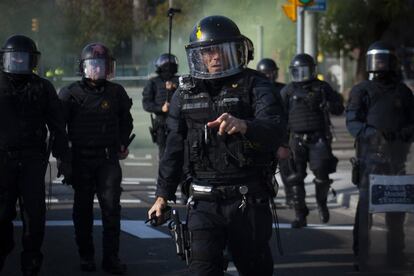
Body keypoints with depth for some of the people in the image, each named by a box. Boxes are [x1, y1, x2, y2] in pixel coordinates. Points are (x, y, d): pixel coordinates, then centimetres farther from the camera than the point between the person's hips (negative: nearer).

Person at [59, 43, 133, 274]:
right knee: (83, 208, 7)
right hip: (81, 158, 0)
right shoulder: (71, 94, 1)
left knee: (112, 206, -7)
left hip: (108, 158, 1)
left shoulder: (116, 93, 7)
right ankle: (86, 256, 16)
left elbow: (126, 120, 21)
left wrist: (122, 143, 11)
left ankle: (111, 257, -2)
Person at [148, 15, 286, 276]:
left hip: (248, 201, -2)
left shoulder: (255, 85, -3)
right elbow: (174, 149, 14)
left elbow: (275, 128, -20)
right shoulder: (186, 94, 9)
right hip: (205, 201, 2)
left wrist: (243, 125, -40)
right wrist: (163, 195, 13)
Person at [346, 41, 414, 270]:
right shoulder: (361, 91, 3)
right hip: (370, 155, -3)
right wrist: (374, 134, -21)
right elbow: (352, 122, -5)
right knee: (365, 205, -9)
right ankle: (360, 256, -6)